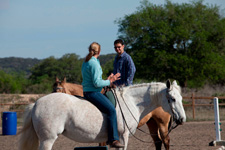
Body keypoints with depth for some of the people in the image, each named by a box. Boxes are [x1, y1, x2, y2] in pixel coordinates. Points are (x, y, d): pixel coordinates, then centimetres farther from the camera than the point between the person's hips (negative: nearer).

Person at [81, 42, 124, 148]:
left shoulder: (85, 63, 15)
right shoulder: (94, 63, -15)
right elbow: (96, 83, -21)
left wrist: (107, 80, 15)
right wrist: (109, 82, -6)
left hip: (87, 92, 11)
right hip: (93, 93, -11)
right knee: (111, 110, -19)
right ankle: (113, 139, -25)